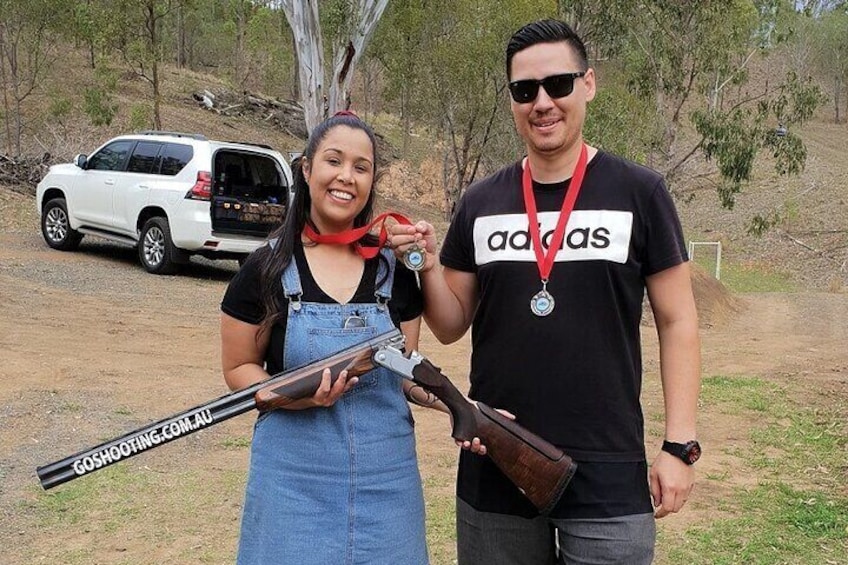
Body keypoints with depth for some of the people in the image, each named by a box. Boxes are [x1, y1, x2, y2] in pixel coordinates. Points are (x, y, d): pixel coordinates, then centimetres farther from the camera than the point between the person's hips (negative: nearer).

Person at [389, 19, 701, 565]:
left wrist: (680, 445, -6)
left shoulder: (639, 192, -4)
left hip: (610, 475, -2)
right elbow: (452, 327, 9)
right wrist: (429, 266, -10)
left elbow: (677, 321, -1)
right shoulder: (481, 203, 4)